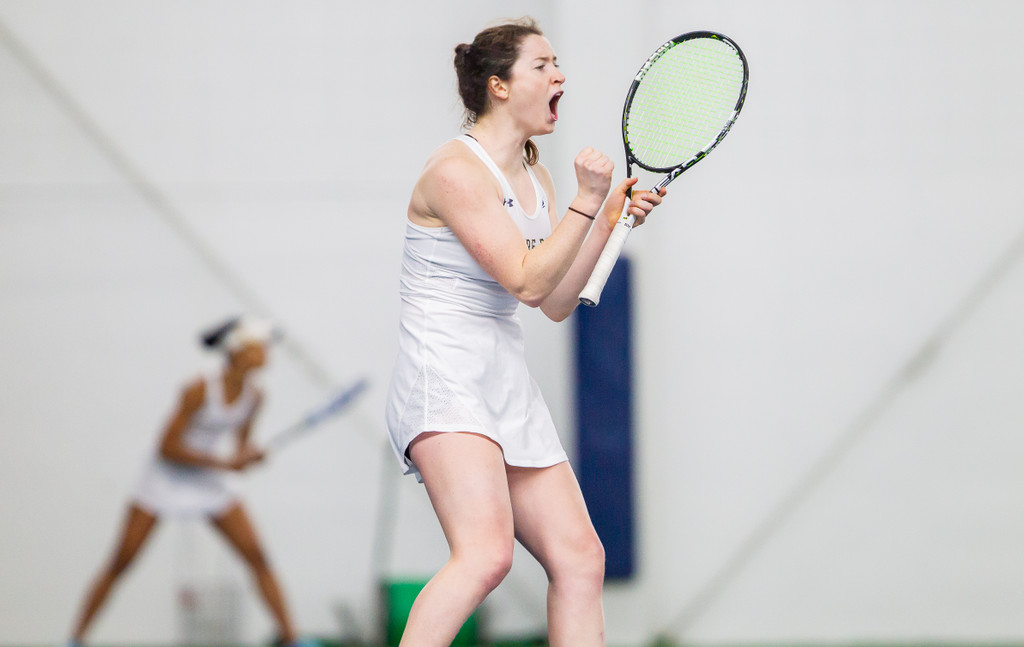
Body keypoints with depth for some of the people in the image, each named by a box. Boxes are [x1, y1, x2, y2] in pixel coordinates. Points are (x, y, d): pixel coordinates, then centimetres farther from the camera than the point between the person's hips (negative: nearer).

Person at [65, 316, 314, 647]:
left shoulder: (254, 396, -6)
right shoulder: (200, 390, -24)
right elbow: (168, 448, -23)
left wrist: (247, 455, -14)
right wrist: (225, 463, -24)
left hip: (211, 483, 5)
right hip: (165, 479, -5)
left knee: (258, 558, -6)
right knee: (120, 563, -3)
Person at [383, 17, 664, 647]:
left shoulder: (536, 178, 16)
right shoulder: (457, 170, -11)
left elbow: (556, 302, 16)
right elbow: (527, 282, -15)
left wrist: (610, 218, 9)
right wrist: (587, 201, -12)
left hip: (508, 383, 9)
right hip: (444, 378, -9)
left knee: (580, 557, 2)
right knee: (487, 553, -28)